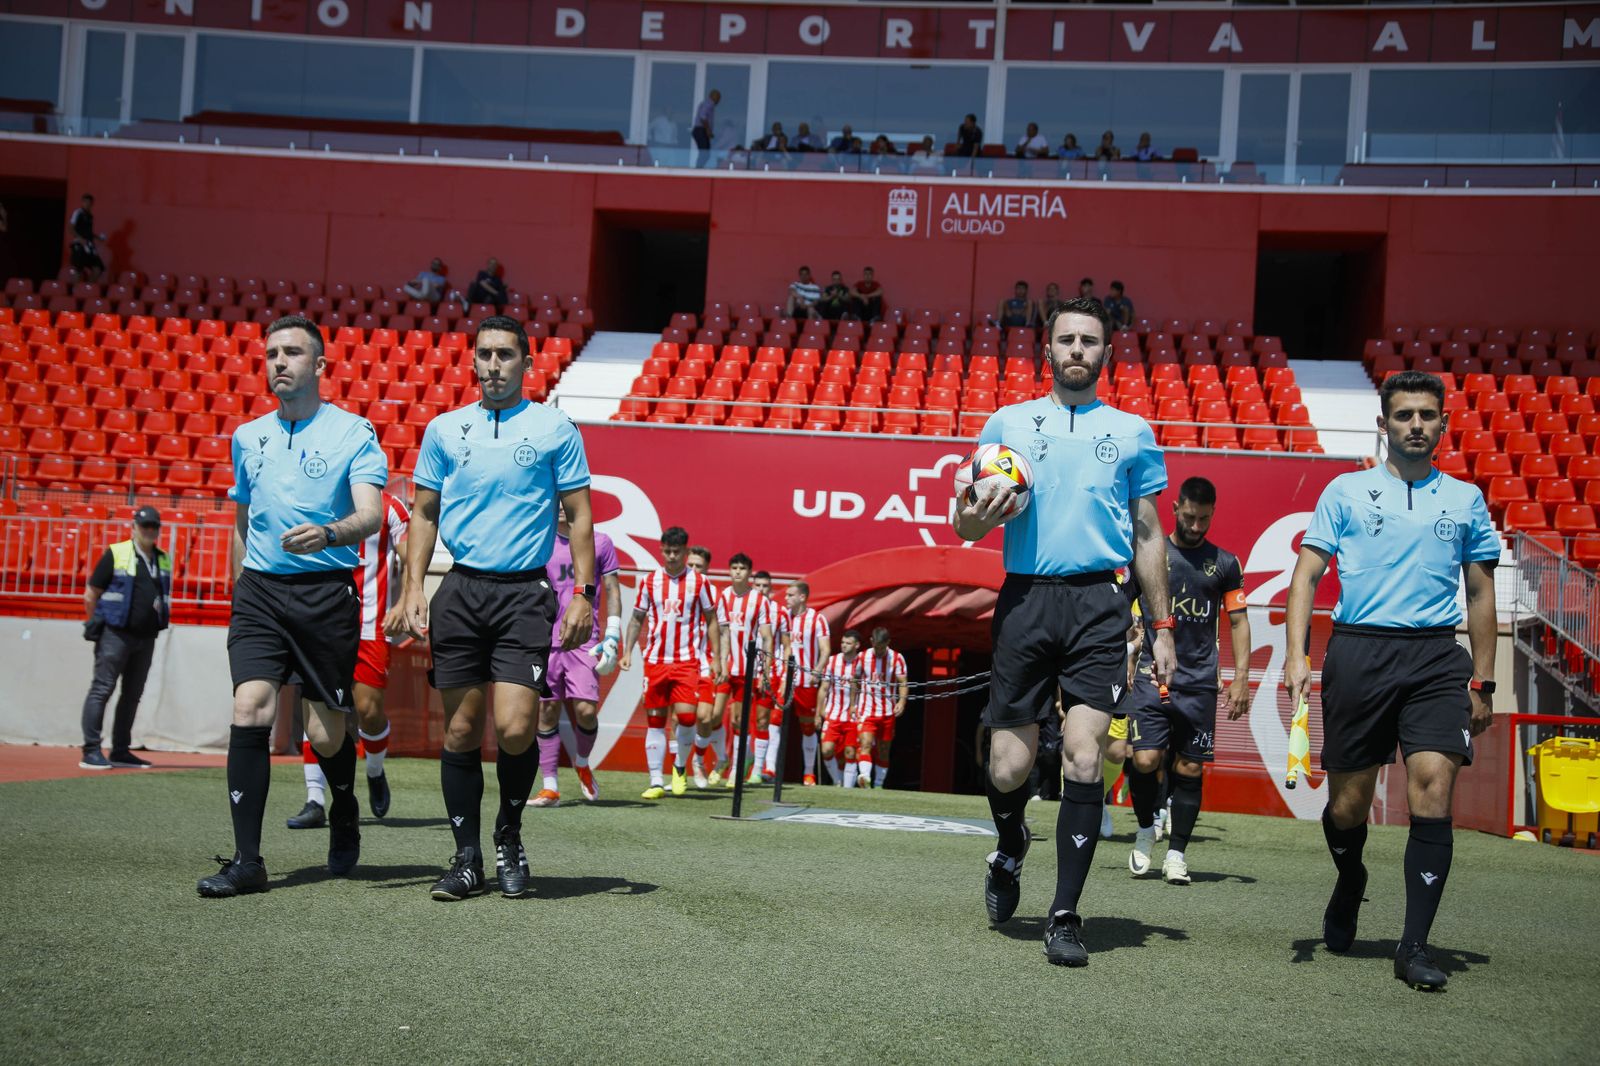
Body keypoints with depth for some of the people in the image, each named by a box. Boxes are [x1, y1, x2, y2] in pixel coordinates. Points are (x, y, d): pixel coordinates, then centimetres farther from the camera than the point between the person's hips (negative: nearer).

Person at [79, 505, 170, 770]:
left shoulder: (164, 560, 13)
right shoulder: (116, 554, -3)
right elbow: (91, 595, 0)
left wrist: (163, 606, 3)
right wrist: (99, 625, 1)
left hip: (146, 638, 6)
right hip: (116, 634, -6)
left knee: (133, 694, 9)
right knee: (102, 689, -7)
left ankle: (121, 751, 16)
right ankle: (91, 751, -7)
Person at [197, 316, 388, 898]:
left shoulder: (354, 433, 0)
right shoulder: (248, 437, 15)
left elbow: (371, 515, -13)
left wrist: (327, 534, -33)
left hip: (327, 593, -3)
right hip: (260, 591, 3)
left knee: (327, 735, 1)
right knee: (249, 710, -14)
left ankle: (345, 816, 35)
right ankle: (247, 862, -11)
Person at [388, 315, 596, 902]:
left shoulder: (556, 429, 3)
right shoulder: (444, 429, 11)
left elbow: (579, 516, 5)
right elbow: (424, 513, 15)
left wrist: (582, 594, -4)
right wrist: (413, 589, 4)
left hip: (525, 594, -2)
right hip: (461, 590, 3)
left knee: (514, 727, -12)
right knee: (461, 730, 3)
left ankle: (509, 831, 14)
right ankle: (467, 859, 13)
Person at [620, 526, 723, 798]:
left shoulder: (699, 581, 2)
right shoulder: (650, 581, 7)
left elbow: (711, 621, 7)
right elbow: (637, 619, 15)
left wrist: (717, 660, 3)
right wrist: (627, 651, 4)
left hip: (687, 660, -2)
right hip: (655, 660, 2)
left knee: (686, 715, -14)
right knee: (655, 721, 2)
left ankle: (681, 767, 12)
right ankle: (656, 782, 7)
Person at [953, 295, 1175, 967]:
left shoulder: (1132, 432, 12)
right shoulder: (1007, 423, 12)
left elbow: (1148, 535, 15)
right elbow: (966, 523, 13)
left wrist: (1161, 626, 9)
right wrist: (975, 518, -12)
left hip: (1098, 603, 0)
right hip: (1025, 601, 1)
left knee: (1084, 759, -12)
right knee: (1009, 767, 0)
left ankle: (1065, 917, -4)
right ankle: (1011, 851, 34)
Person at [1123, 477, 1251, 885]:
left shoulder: (1225, 563, 9)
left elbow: (1238, 621, 12)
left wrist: (1241, 677, 2)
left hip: (1200, 681, 1)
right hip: (1152, 676, -1)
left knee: (1190, 769, 1)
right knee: (1145, 760, -12)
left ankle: (1176, 854, 11)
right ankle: (1146, 830, 14)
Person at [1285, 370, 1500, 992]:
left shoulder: (1466, 499, 14)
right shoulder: (1346, 491, 9)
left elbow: (1480, 594, 18)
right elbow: (1307, 574, 4)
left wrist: (1483, 682, 13)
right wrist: (1296, 655, -9)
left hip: (1437, 658, 1)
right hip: (1358, 653, -1)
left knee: (1432, 790, -15)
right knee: (1348, 804, 4)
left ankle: (1415, 946, -10)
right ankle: (1350, 882, 38)